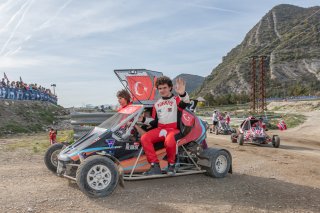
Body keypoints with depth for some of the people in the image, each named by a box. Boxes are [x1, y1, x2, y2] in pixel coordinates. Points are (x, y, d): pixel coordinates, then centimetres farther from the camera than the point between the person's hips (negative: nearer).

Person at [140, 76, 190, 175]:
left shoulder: (176, 99, 2)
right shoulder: (157, 104, 19)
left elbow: (184, 103, -24)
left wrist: (182, 94, -47)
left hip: (173, 129, -5)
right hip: (160, 129, 5)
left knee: (169, 141, -38)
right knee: (144, 138, -22)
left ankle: (171, 165, -10)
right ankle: (155, 166, -19)